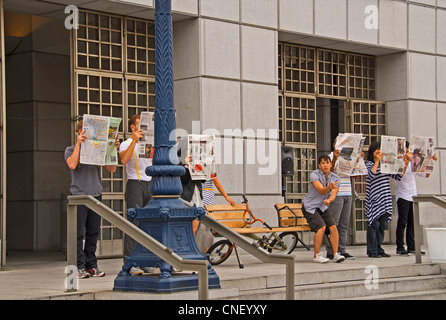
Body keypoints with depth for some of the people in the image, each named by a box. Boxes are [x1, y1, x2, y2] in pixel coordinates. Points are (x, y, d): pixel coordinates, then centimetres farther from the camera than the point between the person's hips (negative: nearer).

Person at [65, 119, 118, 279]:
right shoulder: (71, 150, 6)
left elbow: (112, 169, 9)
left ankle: (91, 266, 11)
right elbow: (72, 165, -15)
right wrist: (79, 143, -13)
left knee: (93, 232, 5)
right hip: (79, 195, -4)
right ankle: (79, 267, -1)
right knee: (78, 233, -5)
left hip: (96, 195, 4)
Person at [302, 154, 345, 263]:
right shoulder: (314, 175, -17)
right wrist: (329, 187, -52)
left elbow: (333, 195, -16)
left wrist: (329, 200, -39)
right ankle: (316, 255, -15)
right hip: (310, 207, -5)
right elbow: (321, 191, -31)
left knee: (333, 226, -17)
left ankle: (336, 254, -10)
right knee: (321, 227, -25)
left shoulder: (335, 178, -3)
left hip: (323, 207, 5)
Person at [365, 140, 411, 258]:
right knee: (374, 225, -6)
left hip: (385, 199, 6)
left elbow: (398, 176, 13)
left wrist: (405, 163, 4)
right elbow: (371, 175, -20)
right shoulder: (369, 164, 0)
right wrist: (377, 161, -16)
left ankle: (379, 249, 15)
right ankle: (372, 251, 0)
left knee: (382, 225, 8)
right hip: (374, 199, -6)